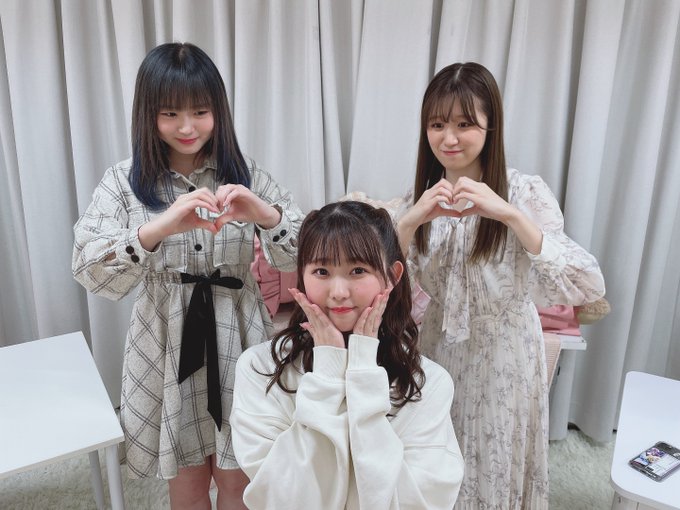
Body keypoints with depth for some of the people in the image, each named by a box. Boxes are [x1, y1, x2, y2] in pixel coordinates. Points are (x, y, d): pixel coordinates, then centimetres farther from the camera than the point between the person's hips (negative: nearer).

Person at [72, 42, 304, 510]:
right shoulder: (124, 183, -5)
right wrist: (157, 229, -35)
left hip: (238, 341, 1)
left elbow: (299, 257, -8)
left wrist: (265, 215, -29)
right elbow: (91, 274, -18)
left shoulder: (245, 175, -2)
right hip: (167, 344, 0)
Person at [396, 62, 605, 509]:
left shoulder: (525, 192, -15)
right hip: (435, 354, 4)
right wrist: (409, 223, -23)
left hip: (501, 360, -3)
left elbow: (588, 288, -25)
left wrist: (509, 214, -34)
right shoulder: (420, 196, -2)